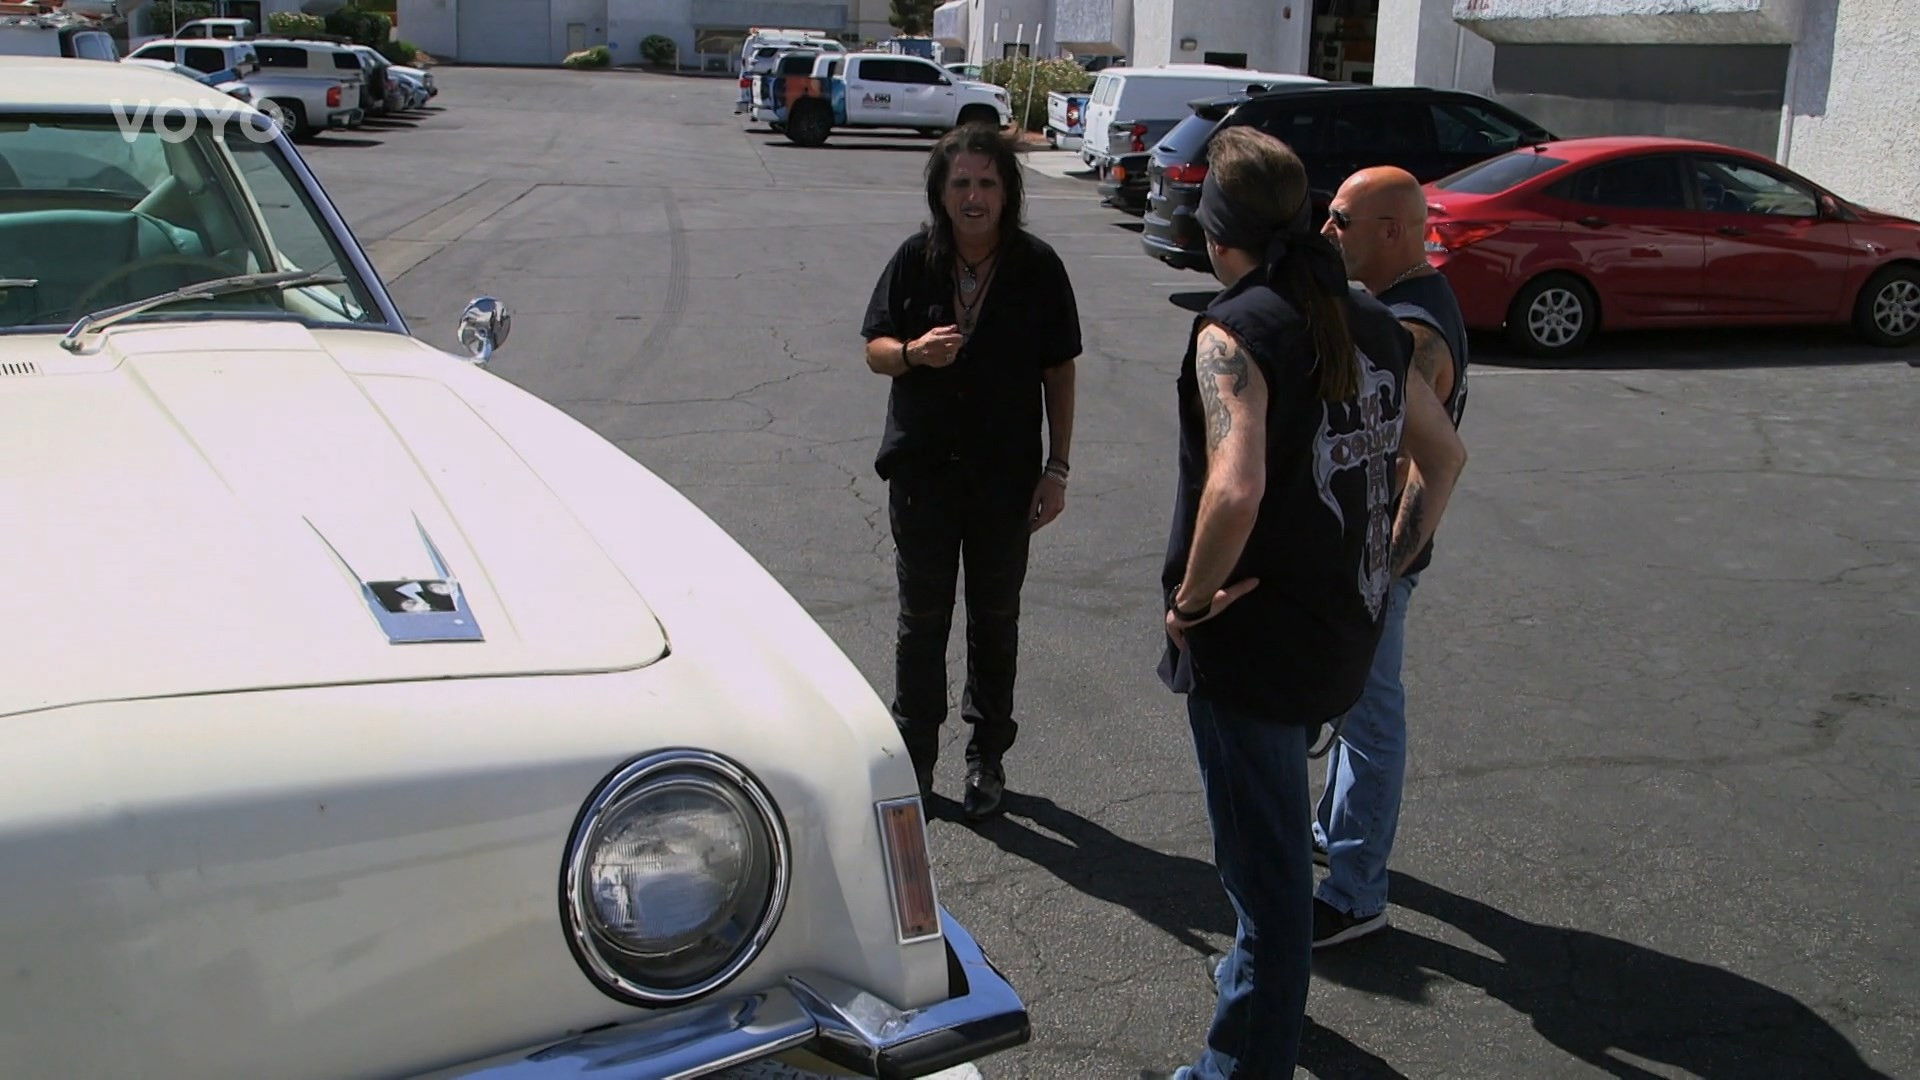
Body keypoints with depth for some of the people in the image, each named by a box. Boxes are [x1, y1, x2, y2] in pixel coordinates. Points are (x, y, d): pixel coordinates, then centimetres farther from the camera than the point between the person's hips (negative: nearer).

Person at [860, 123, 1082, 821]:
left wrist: (1057, 469, -4)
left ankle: (987, 756, 27)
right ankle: (914, 756, 24)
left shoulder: (1037, 267, -6)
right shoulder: (916, 259, -4)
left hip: (1006, 477, 0)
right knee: (922, 619, 9)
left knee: (995, 619, 12)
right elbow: (875, 349, 3)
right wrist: (915, 351, -20)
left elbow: (1059, 373, -1)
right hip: (922, 469, 1)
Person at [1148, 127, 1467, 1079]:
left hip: (1254, 634, -8)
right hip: (1346, 629, 8)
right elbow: (1445, 453, 17)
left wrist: (1193, 598, -18)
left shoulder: (1235, 330, -17)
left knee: (1264, 859, 3)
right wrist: (1392, 558, 19)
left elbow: (1235, 489, -32)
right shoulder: (1369, 322, 7)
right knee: (1275, 836, 28)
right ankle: (1268, 976, 48)